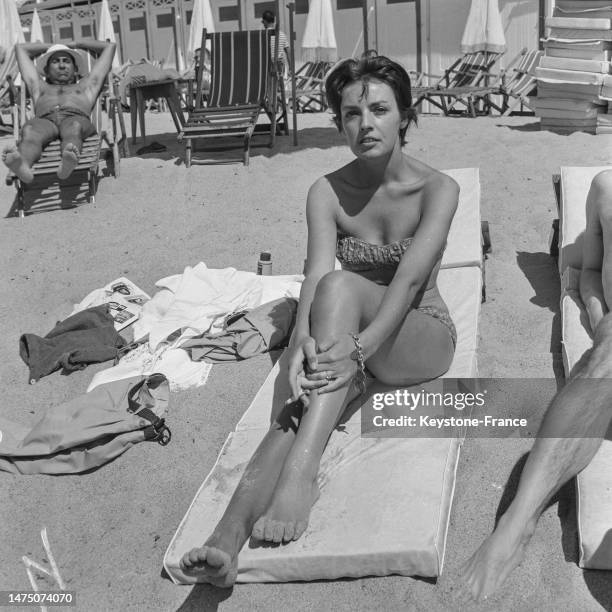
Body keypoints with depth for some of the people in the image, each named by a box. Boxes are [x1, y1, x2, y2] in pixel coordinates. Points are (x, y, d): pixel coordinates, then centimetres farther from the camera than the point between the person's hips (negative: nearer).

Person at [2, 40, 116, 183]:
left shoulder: (86, 86, 40)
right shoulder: (40, 88, 42)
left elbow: (109, 46, 48)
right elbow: (20, 47, 54)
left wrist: (76, 44, 58)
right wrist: (50, 47, 62)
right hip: (44, 121, 1)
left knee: (74, 126, -38)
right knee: (30, 131, -35)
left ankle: (67, 163, -70)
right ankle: (22, 164, -67)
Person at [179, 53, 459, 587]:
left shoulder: (437, 189, -11)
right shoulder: (327, 192, -3)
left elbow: (410, 278, -26)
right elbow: (315, 275, -18)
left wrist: (359, 345, -42)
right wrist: (302, 341, -39)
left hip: (422, 339, -3)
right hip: (351, 342, 3)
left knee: (341, 286, -34)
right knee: (310, 389, -31)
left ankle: (300, 475, -46)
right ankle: (228, 538, -47)